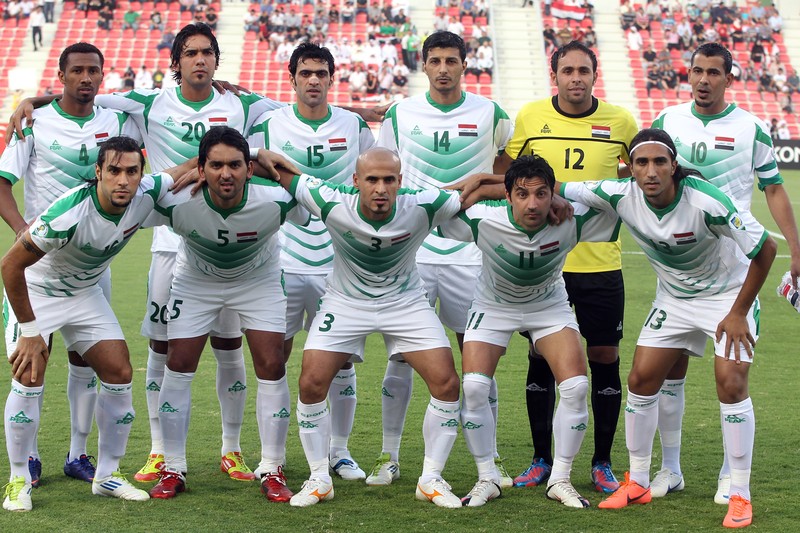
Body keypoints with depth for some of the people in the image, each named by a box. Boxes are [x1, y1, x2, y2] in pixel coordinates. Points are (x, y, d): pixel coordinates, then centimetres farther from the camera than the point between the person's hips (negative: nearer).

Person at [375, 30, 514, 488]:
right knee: (401, 355, 0)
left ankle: (491, 457, 12)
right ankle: (390, 457, 9)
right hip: (411, 250, 1)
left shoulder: (490, 114, 1)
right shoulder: (400, 115, 5)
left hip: (469, 255, -1)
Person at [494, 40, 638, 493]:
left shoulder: (620, 121, 0)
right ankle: (541, 461, 18)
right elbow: (503, 172, 12)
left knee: (605, 357, 2)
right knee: (541, 358, 5)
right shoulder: (529, 117, 0)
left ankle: (603, 464, 15)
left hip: (601, 261, 0)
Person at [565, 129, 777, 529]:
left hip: (729, 294, -5)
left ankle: (740, 497, -6)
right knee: (641, 379, 0)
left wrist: (739, 312, -19)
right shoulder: (621, 195, -20)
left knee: (730, 383, -17)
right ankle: (638, 484, 17)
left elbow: (765, 248, -24)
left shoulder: (705, 202, -32)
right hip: (674, 298, 5)